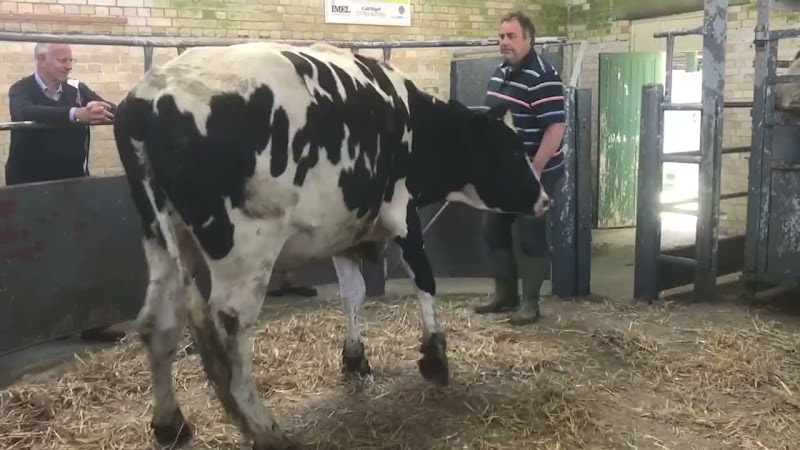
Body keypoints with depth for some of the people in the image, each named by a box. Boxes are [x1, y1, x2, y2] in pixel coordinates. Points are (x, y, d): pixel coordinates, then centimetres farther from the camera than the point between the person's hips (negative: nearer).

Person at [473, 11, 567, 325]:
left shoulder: (542, 77, -18)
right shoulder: (500, 73, 10)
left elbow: (556, 126, -23)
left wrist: (535, 169, -25)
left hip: (532, 173, -9)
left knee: (530, 237, 0)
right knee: (493, 230, 14)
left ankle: (529, 303, 12)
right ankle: (505, 295, 28)